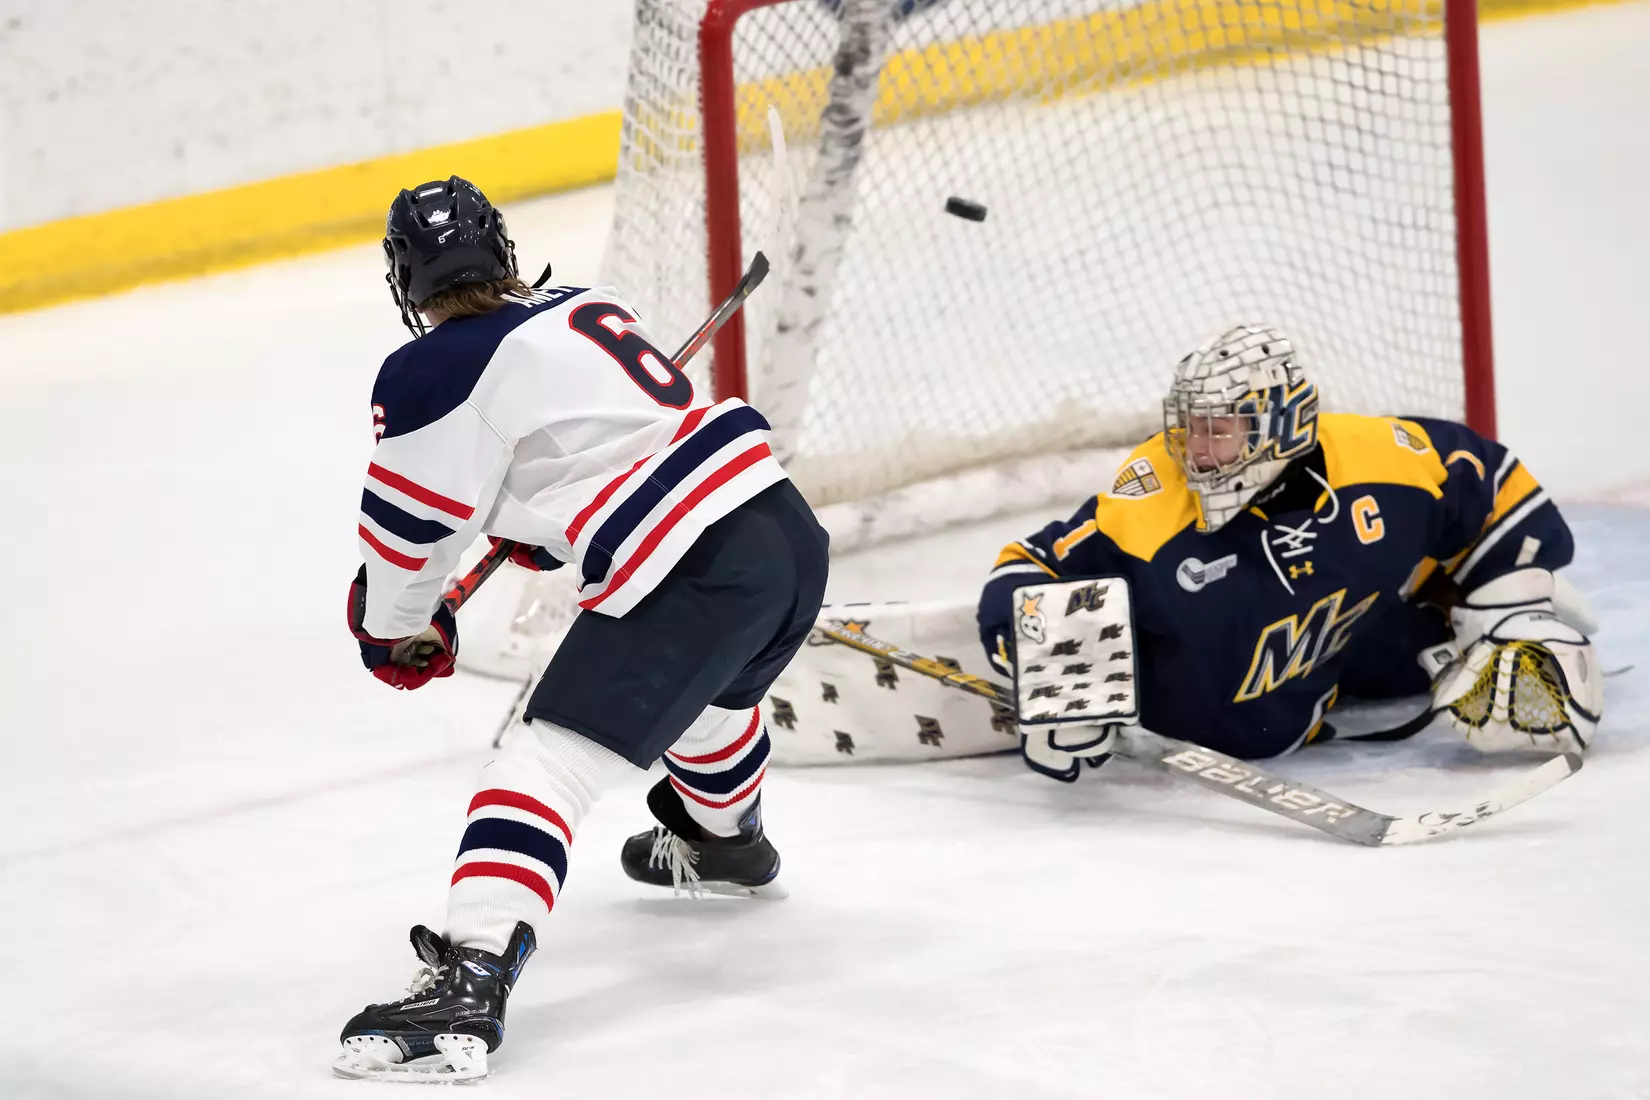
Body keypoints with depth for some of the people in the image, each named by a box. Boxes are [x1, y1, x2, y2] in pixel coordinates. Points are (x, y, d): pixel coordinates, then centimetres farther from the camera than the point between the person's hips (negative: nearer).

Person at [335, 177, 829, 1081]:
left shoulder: (431, 375, -5)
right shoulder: (587, 309, 17)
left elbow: (405, 531, 3)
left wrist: (395, 633, 21)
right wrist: (540, 523, 44)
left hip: (690, 577, -8)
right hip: (787, 527, 9)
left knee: (547, 763, -11)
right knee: (705, 694, 38)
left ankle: (466, 982, -25)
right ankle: (723, 843, 66)